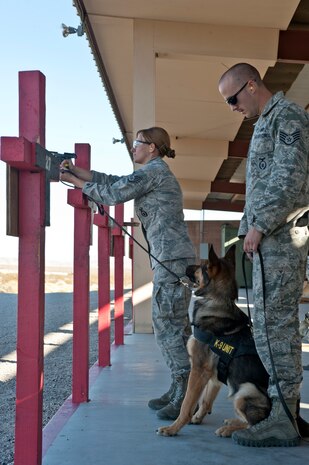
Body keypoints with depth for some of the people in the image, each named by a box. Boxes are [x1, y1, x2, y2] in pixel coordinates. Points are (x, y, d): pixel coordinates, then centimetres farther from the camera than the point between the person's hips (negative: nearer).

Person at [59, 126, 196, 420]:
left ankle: (187, 397, -10)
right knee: (172, 324, 10)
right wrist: (75, 169, 15)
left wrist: (74, 181, 1)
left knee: (167, 324, -10)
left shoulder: (153, 170, -7)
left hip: (171, 259, -10)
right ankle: (179, 391, 13)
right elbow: (113, 181, 20)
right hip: (170, 259, 10)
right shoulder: (153, 173, 23)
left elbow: (113, 194, -9)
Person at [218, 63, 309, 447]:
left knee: (274, 322, -10)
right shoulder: (266, 122, 23)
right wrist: (251, 228, 16)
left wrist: (258, 226, -16)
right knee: (270, 321, 10)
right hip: (269, 236, 10)